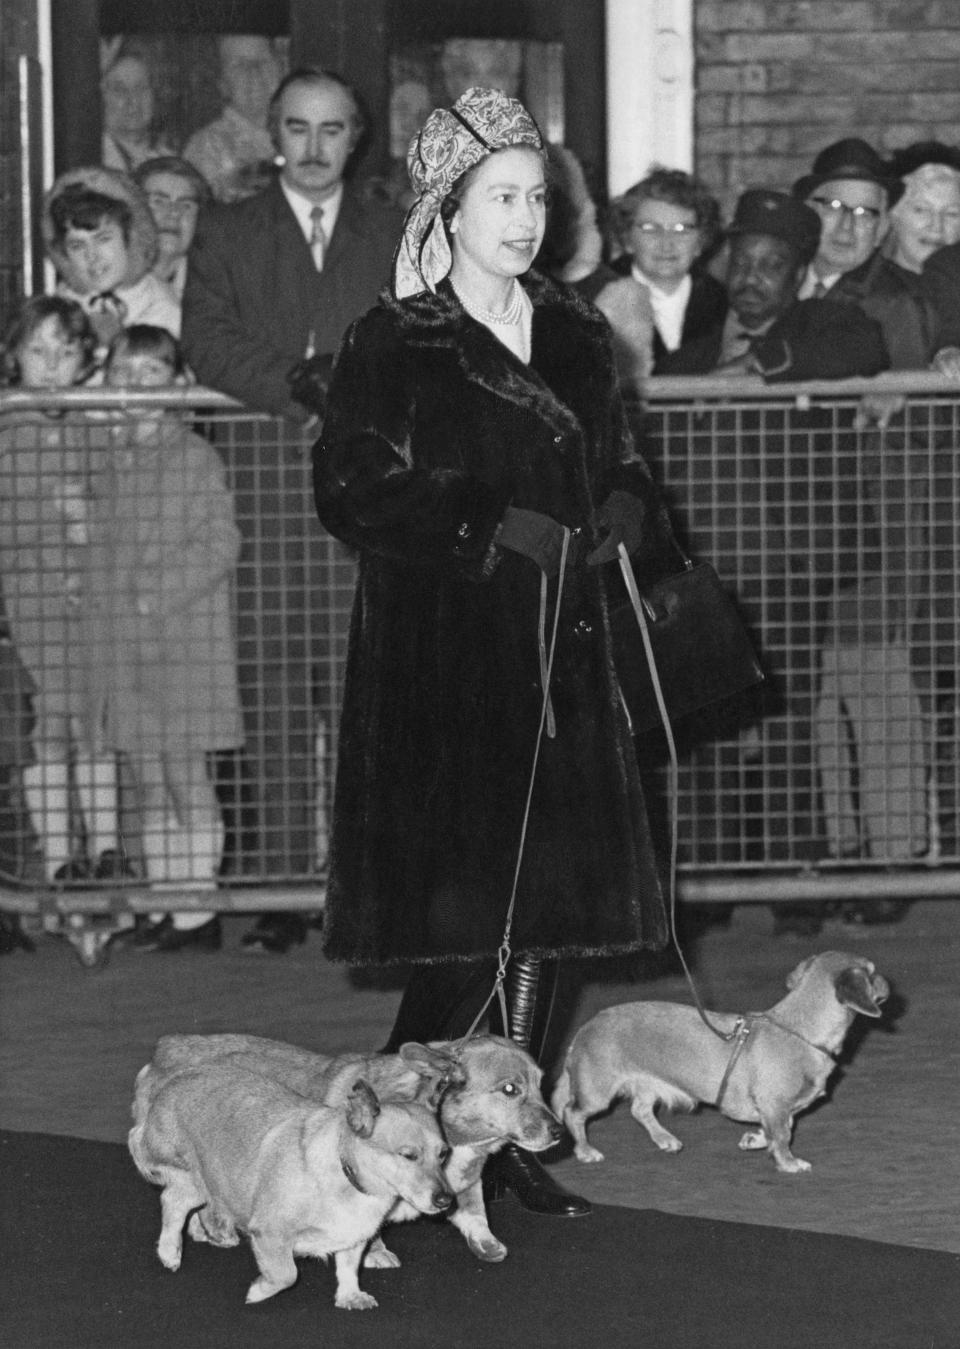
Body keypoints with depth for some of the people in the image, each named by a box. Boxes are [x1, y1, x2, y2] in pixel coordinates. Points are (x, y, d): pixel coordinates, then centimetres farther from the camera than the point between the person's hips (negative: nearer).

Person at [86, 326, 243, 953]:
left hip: (185, 640, -6)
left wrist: (155, 593, -17)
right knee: (151, 784, 10)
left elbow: (220, 544, -12)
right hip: (125, 645, 6)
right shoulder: (108, 460, 12)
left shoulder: (197, 459, -7)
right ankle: (162, 907, 15)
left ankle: (198, 913, -1)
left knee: (187, 777, -4)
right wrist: (105, 598, 3)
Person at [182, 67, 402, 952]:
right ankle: (286, 886, -4)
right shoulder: (227, 235, 15)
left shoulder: (395, 238, 17)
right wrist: (297, 389, -13)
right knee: (276, 696, -5)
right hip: (270, 482, 0)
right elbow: (207, 341, 1)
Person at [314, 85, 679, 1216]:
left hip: (562, 653, 6)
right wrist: (493, 529, -17)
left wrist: (629, 517, 0)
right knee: (468, 900, -12)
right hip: (443, 648, -6)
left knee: (545, 905, 4)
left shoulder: (575, 336, 14)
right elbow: (352, 489, -11)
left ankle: (508, 1134, 11)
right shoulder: (395, 347, -4)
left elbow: (615, 467, 23)